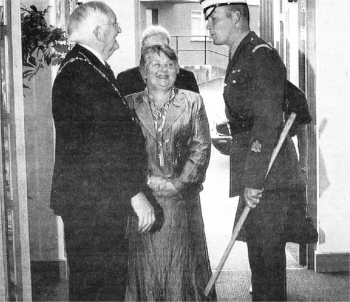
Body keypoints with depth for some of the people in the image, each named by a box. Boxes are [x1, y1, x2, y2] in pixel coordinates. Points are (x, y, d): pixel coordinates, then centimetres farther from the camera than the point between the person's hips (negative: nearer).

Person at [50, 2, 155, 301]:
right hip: (92, 204, -10)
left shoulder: (92, 69, 17)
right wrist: (135, 192, -20)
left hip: (106, 203, 10)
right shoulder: (77, 74, -17)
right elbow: (98, 145, -22)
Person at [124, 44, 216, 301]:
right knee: (145, 263, 4)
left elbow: (201, 146, 0)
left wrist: (179, 181, -10)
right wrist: (148, 180, -10)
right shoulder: (130, 104, 6)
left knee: (184, 259, 5)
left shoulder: (192, 102, 7)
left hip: (183, 196, 0)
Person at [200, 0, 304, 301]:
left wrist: (254, 179, -22)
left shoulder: (262, 55, -12)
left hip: (267, 174, -10)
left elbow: (268, 121, -20)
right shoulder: (240, 58, 18)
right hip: (252, 173, 10)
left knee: (267, 250, -5)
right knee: (259, 249, 16)